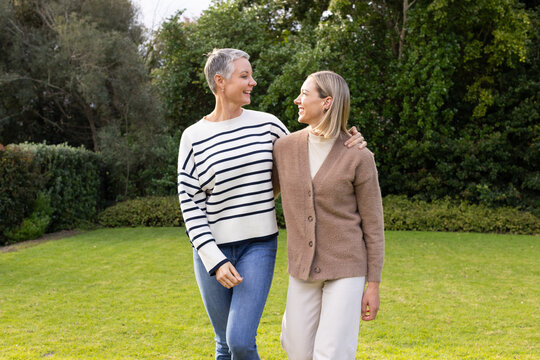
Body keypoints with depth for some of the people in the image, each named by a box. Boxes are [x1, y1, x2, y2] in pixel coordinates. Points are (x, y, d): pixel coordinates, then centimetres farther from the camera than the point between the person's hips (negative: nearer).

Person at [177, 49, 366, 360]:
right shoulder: (193, 138, -4)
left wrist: (347, 145, -5)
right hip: (213, 250, 0)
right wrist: (214, 261, -15)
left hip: (259, 247, 0)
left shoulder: (267, 125, 0)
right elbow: (190, 205, -6)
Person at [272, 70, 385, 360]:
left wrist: (373, 285, -5)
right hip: (304, 267, 4)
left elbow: (372, 224, -6)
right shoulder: (285, 147, -2)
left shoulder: (359, 157, -12)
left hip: (347, 267, -4)